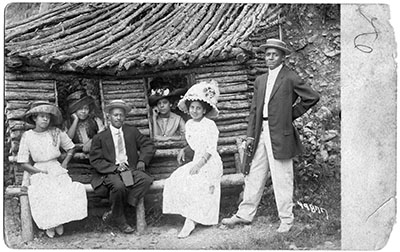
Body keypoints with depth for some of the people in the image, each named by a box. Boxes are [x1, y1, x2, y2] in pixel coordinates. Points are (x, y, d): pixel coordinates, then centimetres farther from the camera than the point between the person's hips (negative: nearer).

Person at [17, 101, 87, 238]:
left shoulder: (56, 133, 3)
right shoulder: (27, 136, 0)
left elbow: (70, 148, 16)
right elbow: (23, 162, 0)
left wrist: (64, 164, 3)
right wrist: (40, 171, -12)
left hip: (56, 169, 2)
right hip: (38, 171, -1)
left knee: (65, 190, -27)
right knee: (45, 192, -30)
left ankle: (59, 221, -5)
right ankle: (48, 224, -9)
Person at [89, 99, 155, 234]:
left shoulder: (132, 131, 18)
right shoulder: (99, 137, 9)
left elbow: (149, 146, 15)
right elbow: (95, 161, 1)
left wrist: (142, 161, -3)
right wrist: (114, 167, -14)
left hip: (131, 169, 3)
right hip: (110, 171, -3)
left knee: (146, 179, -28)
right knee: (119, 186, -36)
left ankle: (113, 213, -21)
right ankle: (119, 220, -11)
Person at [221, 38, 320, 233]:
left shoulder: (290, 78, -5)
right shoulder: (260, 80, 15)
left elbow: (313, 97, -6)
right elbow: (254, 109, 15)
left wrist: (292, 113, -2)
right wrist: (250, 135, 7)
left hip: (280, 135, -6)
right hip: (261, 134, 6)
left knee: (282, 179, 0)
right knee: (254, 175, 11)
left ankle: (286, 219, 12)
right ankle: (245, 214, 21)